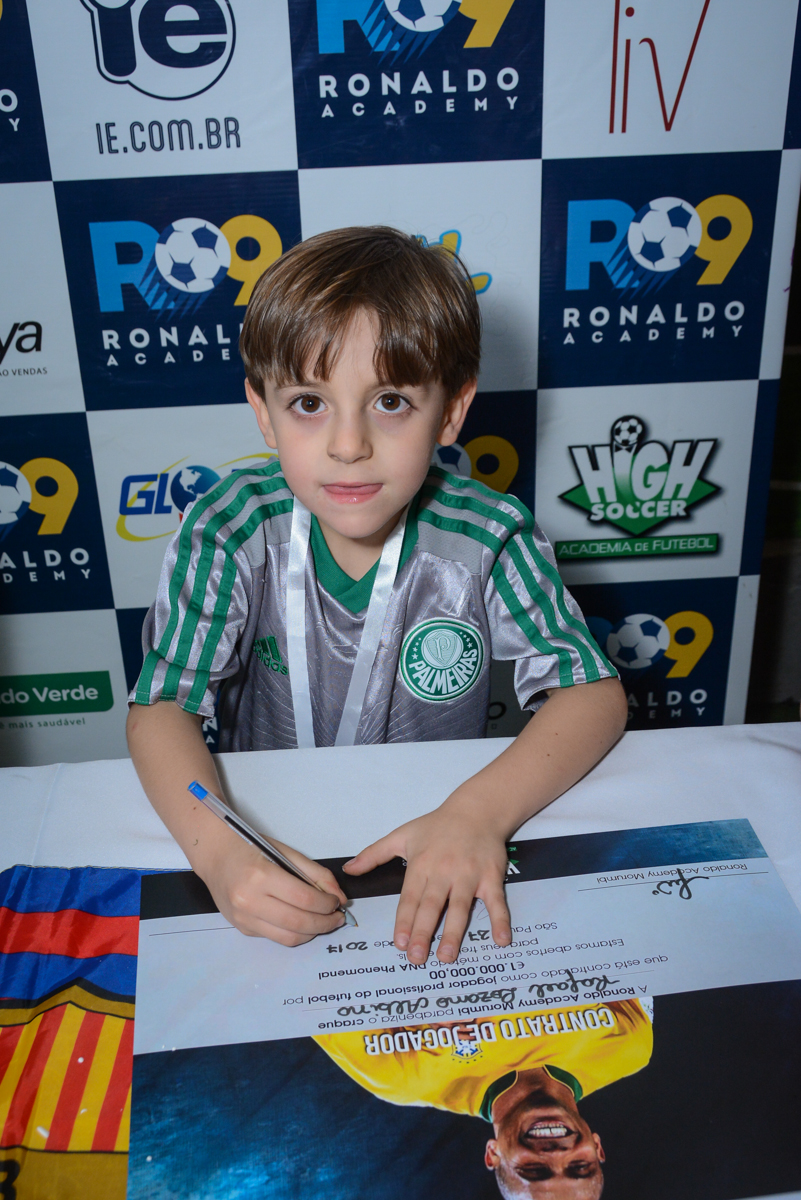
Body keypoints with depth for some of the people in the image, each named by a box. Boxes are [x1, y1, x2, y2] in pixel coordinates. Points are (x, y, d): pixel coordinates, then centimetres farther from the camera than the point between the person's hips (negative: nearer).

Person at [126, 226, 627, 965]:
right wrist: (216, 848, -34)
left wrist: (482, 810, -31)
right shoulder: (229, 533, -15)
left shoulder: (489, 539, -16)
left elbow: (594, 695, -14)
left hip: (441, 839, 1)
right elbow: (162, 707, -15)